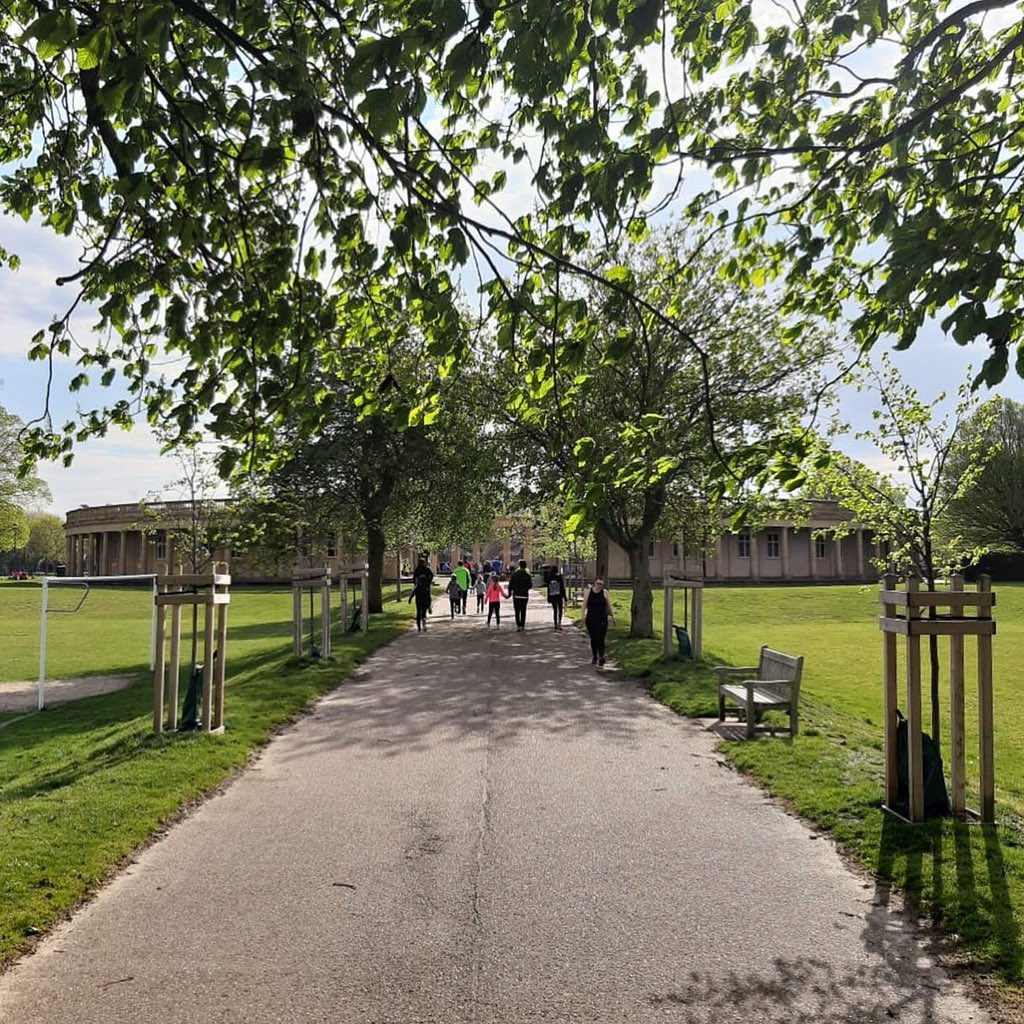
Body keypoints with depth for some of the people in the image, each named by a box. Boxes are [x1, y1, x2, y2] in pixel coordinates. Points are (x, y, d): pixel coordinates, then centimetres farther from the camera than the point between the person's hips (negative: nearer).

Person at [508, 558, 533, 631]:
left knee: (517, 611, 3)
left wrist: (510, 593, 8)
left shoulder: (514, 574, -6)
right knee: (523, 611, 12)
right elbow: (530, 585, 2)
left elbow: (510, 585, -4)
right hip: (525, 596, 1)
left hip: (516, 595, -1)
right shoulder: (528, 575, -5)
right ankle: (522, 626, 13)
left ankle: (518, 625, -9)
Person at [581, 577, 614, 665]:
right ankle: (594, 656, 23)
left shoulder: (605, 592, 1)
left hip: (602, 619, -2)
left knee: (600, 638, -11)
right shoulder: (589, 592, 2)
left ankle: (601, 657, -7)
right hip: (591, 619, 2)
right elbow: (584, 604, -1)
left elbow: (609, 605, 7)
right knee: (593, 638, 10)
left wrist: (612, 615, 10)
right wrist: (583, 614, -11)